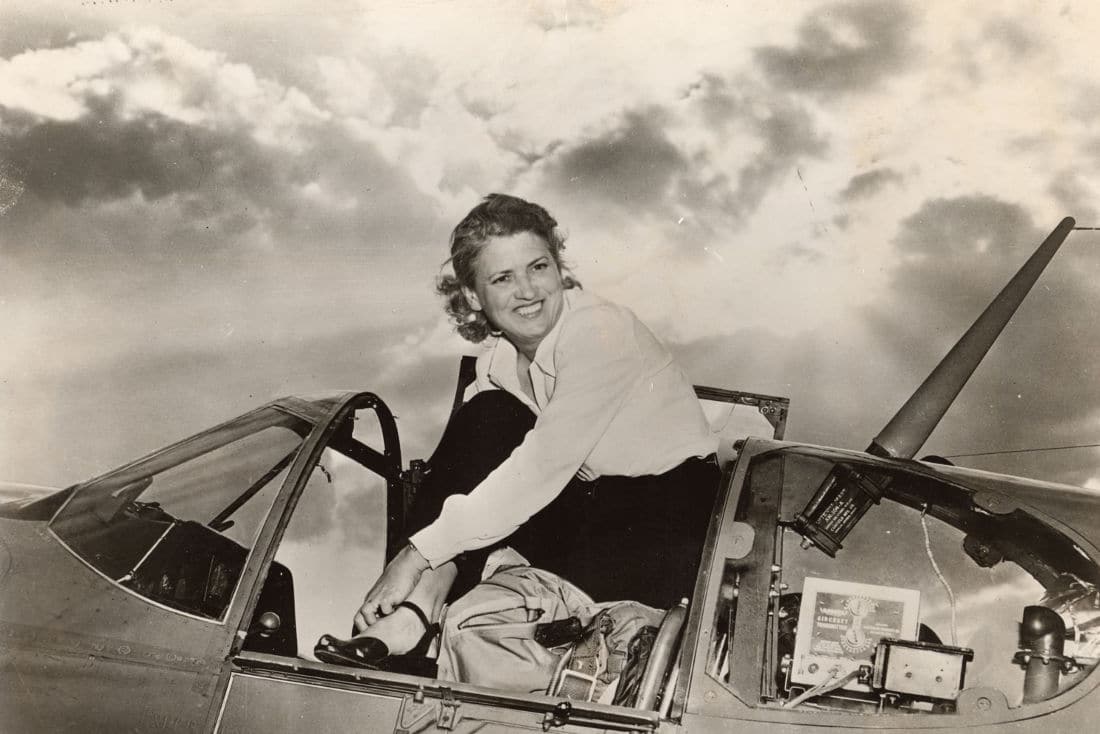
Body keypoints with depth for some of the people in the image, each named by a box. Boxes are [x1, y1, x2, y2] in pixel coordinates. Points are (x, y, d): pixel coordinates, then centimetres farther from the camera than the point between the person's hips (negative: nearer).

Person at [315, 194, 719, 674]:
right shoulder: (498, 359, 2)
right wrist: (441, 568, -25)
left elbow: (542, 468, -27)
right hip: (591, 504, 7)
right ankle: (419, 608, -23)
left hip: (673, 515, -6)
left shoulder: (599, 331, -20)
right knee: (487, 418, -16)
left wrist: (418, 554, -28)